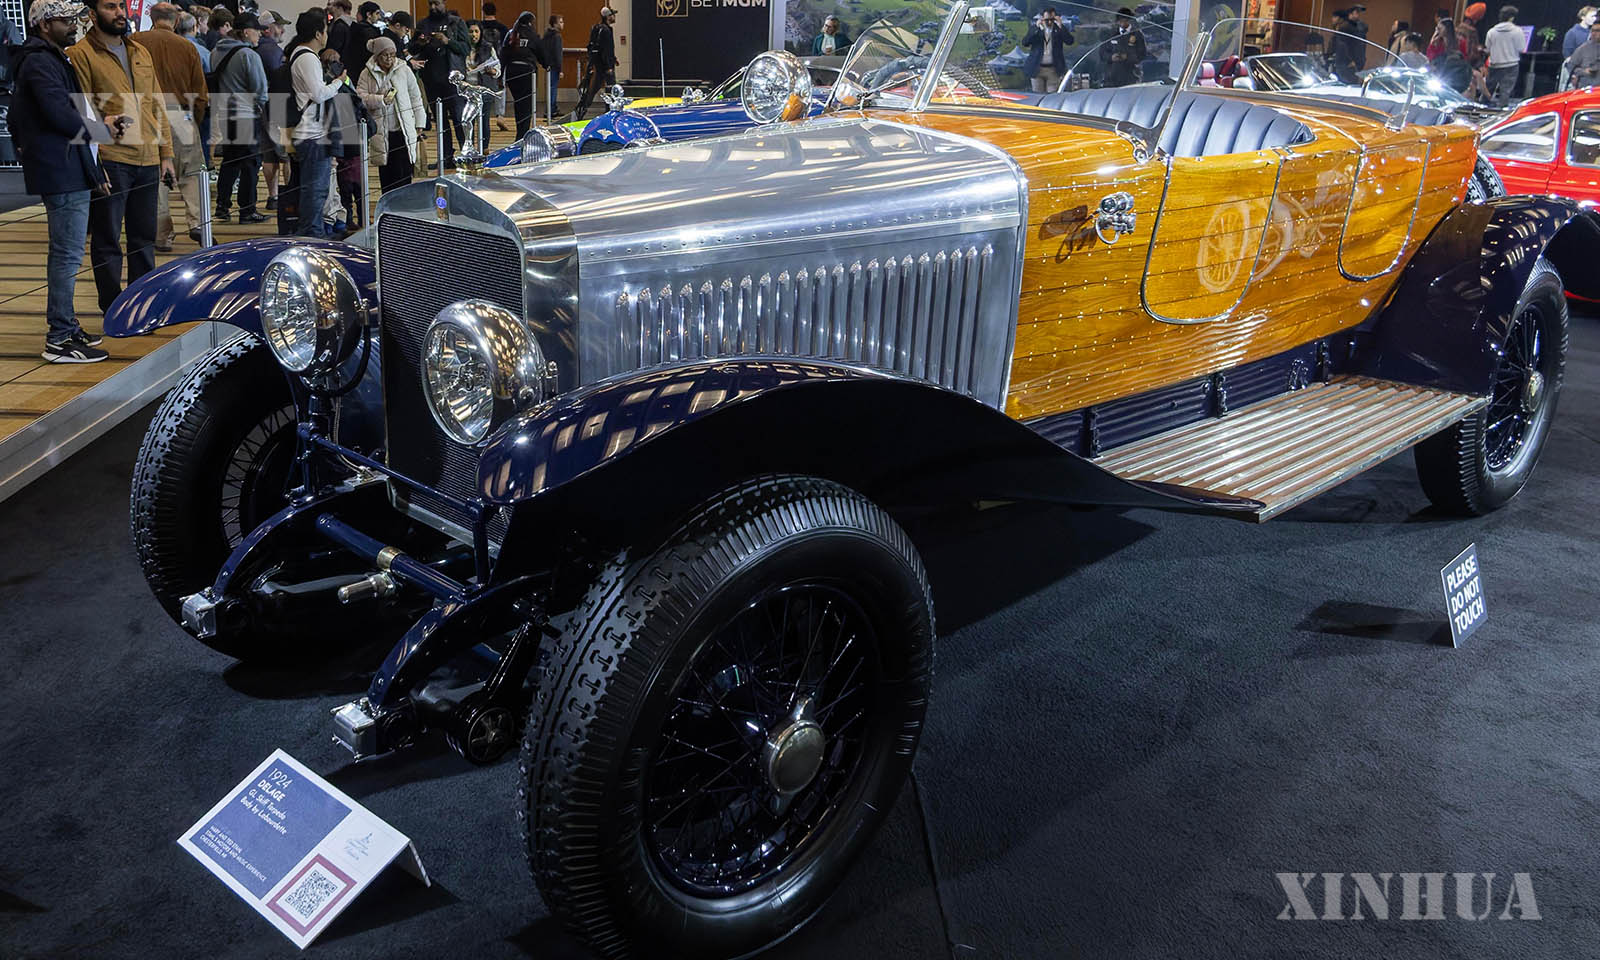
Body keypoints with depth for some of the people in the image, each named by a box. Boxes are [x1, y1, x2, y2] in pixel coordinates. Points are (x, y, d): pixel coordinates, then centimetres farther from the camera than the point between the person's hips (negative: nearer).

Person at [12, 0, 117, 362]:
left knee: (64, 253, 17)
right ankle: (59, 340, -8)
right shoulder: (40, 63, -12)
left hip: (65, 171, 11)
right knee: (67, 255, -10)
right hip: (63, 172, -11)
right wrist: (101, 128, -7)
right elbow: (61, 115, -21)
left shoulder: (51, 59, 20)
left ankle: (65, 326, 26)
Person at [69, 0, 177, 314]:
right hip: (110, 161, -6)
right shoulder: (80, 54, -3)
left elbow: (157, 106, 19)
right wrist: (93, 164, -14)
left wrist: (165, 154, 13)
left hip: (148, 160, 6)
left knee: (144, 236, 14)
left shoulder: (141, 53, 17)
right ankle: (113, 309, 10)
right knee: (107, 240, 2)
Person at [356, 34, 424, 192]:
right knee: (386, 173, 6)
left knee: (404, 171, -5)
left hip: (403, 130, -1)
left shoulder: (404, 70, 4)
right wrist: (381, 100, -18)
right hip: (381, 131, 1)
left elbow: (415, 97, 9)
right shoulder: (367, 74, 4)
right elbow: (360, 96, -4)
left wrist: (419, 122, 7)